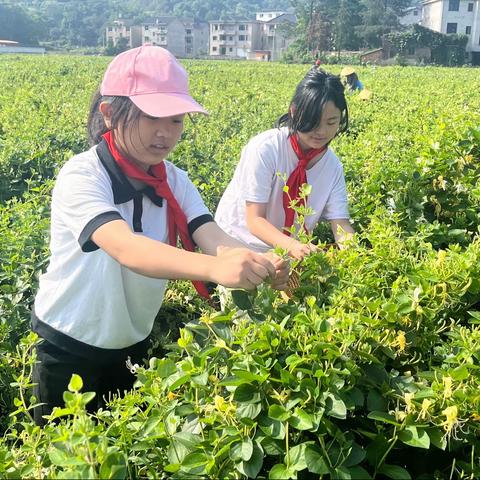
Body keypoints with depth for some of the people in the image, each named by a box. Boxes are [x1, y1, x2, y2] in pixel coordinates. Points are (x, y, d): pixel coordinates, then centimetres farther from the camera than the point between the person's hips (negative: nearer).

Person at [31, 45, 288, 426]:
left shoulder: (174, 180, -7)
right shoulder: (81, 177, -25)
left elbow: (216, 240, -22)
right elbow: (127, 249, -42)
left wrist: (264, 267, -43)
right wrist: (214, 267, -59)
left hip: (134, 344, 5)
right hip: (69, 346, -5)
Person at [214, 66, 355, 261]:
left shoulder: (333, 165, -4)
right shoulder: (264, 149, -18)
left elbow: (340, 224, -7)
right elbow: (254, 220, -19)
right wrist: (291, 245, -37)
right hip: (237, 244, -4)